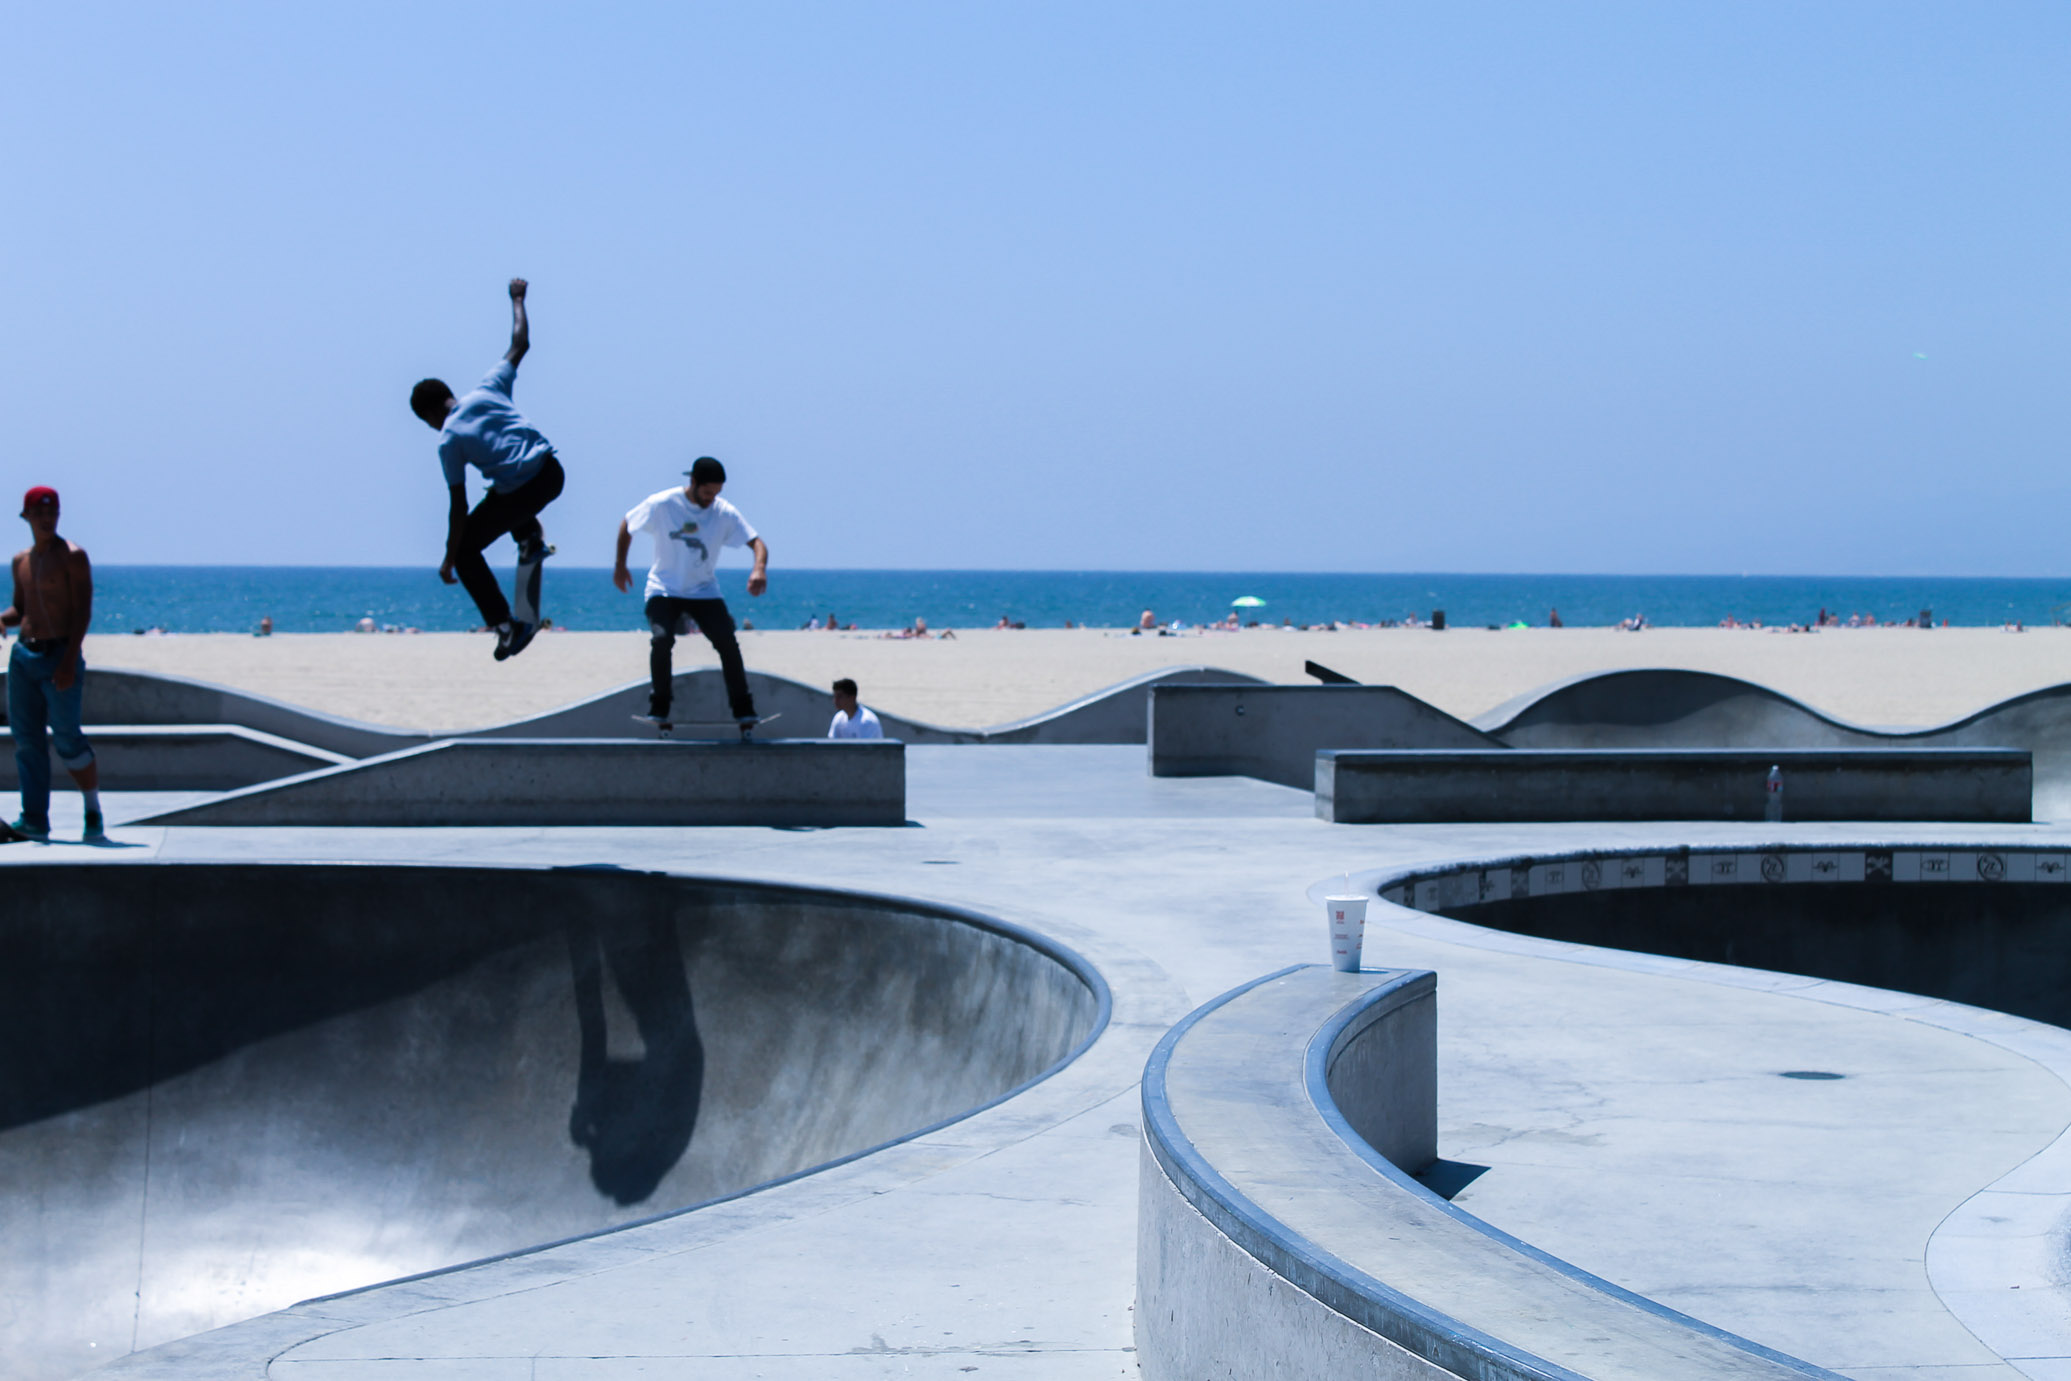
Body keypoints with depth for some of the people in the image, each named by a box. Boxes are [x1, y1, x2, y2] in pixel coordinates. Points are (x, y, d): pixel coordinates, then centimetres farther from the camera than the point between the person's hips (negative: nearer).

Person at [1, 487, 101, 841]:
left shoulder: (72, 556, -5)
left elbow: (83, 612, -11)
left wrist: (69, 661, -19)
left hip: (59, 656, -6)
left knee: (67, 739, -9)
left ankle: (94, 813, 5)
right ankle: (35, 821, 3)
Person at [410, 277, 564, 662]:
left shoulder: (448, 440, -3)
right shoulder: (487, 388, 6)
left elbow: (459, 508, -5)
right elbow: (520, 343, 18)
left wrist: (449, 559, 3)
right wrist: (517, 299, 34)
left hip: (520, 494, -6)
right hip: (551, 472, 6)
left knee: (466, 550, 14)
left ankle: (505, 625, 5)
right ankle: (531, 539, 21)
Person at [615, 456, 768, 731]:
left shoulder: (724, 512, -10)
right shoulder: (661, 504, -12)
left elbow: (756, 542, -15)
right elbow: (626, 525, 3)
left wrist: (759, 568, -35)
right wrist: (620, 565, 3)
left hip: (704, 592, 2)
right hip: (664, 589, -2)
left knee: (728, 643, -13)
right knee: (662, 639, -24)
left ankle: (744, 711, -1)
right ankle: (658, 710, -12)